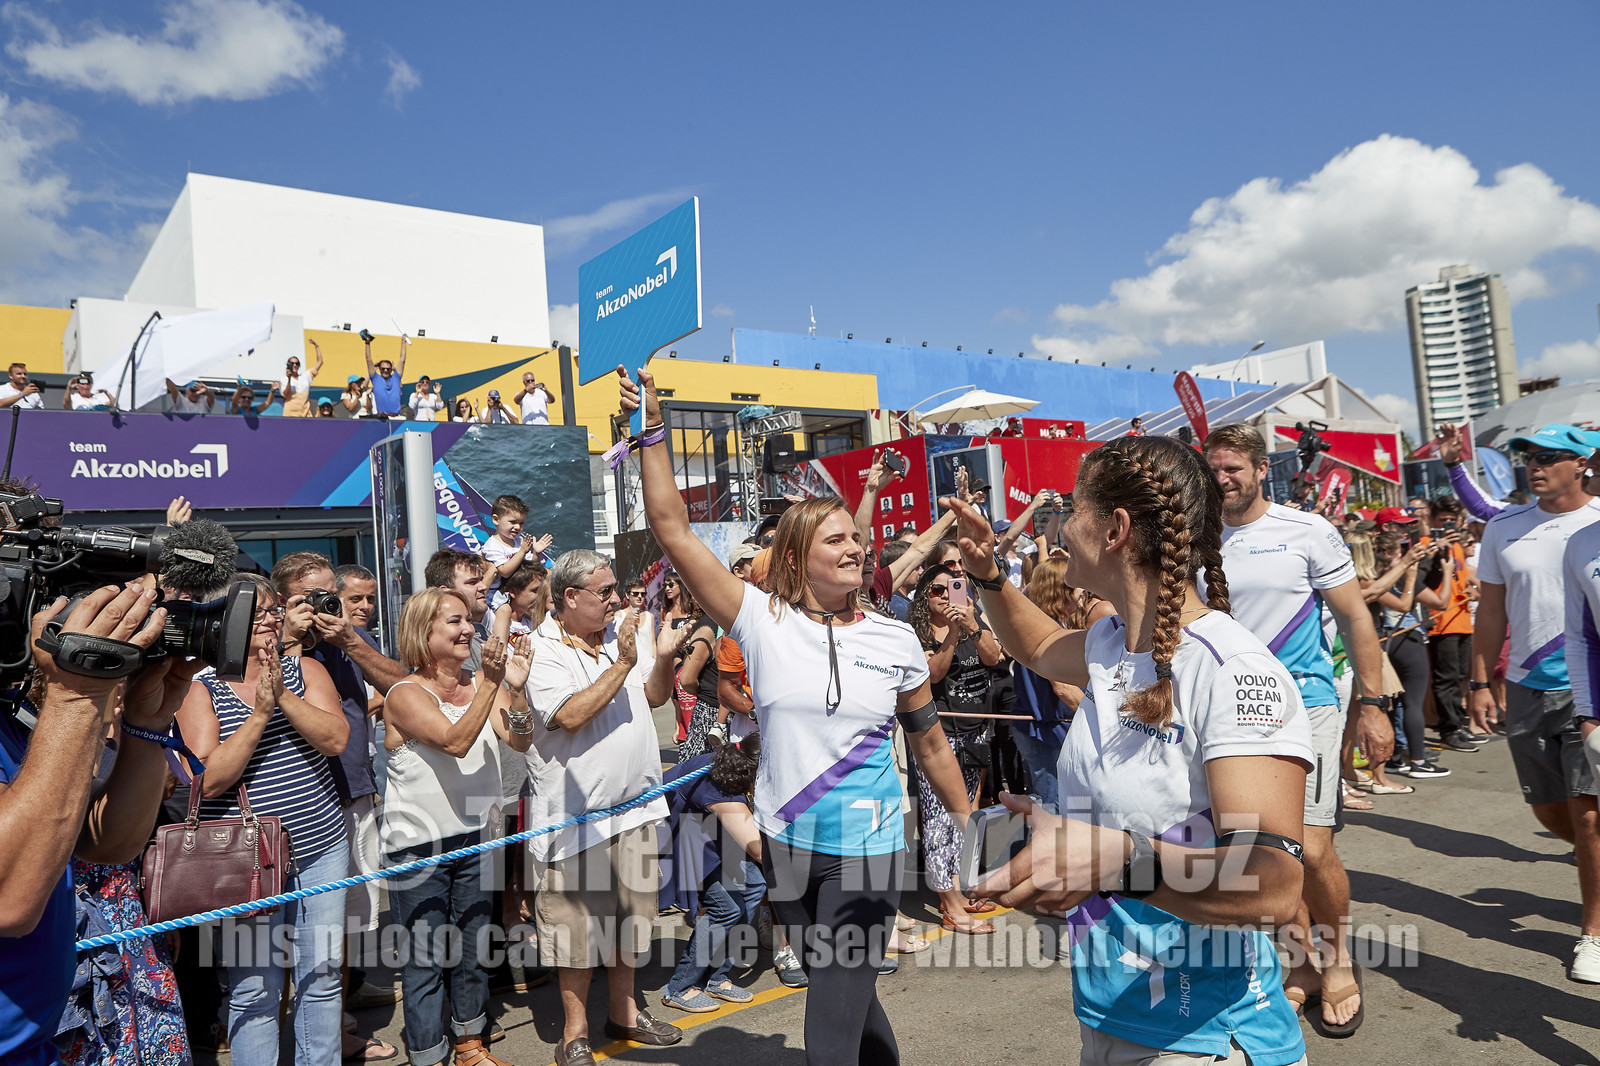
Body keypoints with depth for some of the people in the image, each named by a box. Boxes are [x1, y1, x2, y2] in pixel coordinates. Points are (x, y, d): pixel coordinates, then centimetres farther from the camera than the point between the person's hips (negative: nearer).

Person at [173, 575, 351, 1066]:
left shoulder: (305, 670, 4)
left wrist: (283, 697, -20)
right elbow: (208, 781, -13)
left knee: (323, 974, 12)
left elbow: (335, 738, -11)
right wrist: (260, 713, -19)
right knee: (254, 986, 4)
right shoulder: (201, 688, -3)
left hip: (321, 849, 3)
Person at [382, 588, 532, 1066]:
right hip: (419, 843, -5)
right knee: (425, 958, 5)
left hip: (475, 836, 5)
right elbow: (455, 741, -27)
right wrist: (492, 684, -34)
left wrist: (513, 689, -24)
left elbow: (520, 741, -8)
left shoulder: (482, 682, 2)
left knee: (473, 948, 18)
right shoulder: (406, 693, -13)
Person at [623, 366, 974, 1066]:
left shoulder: (895, 640, -4)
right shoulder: (762, 621, -7)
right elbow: (673, 531, -13)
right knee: (847, 997, 23)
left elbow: (931, 745, 8)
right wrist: (652, 432, -18)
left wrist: (969, 827, 13)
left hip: (866, 851, -1)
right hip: (785, 847, 2)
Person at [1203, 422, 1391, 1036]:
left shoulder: (1309, 532, -3)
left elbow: (1355, 618, 1)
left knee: (1311, 851, -7)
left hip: (1302, 705, -3)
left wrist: (1373, 703, -3)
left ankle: (1340, 962, 20)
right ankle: (1303, 961, 29)